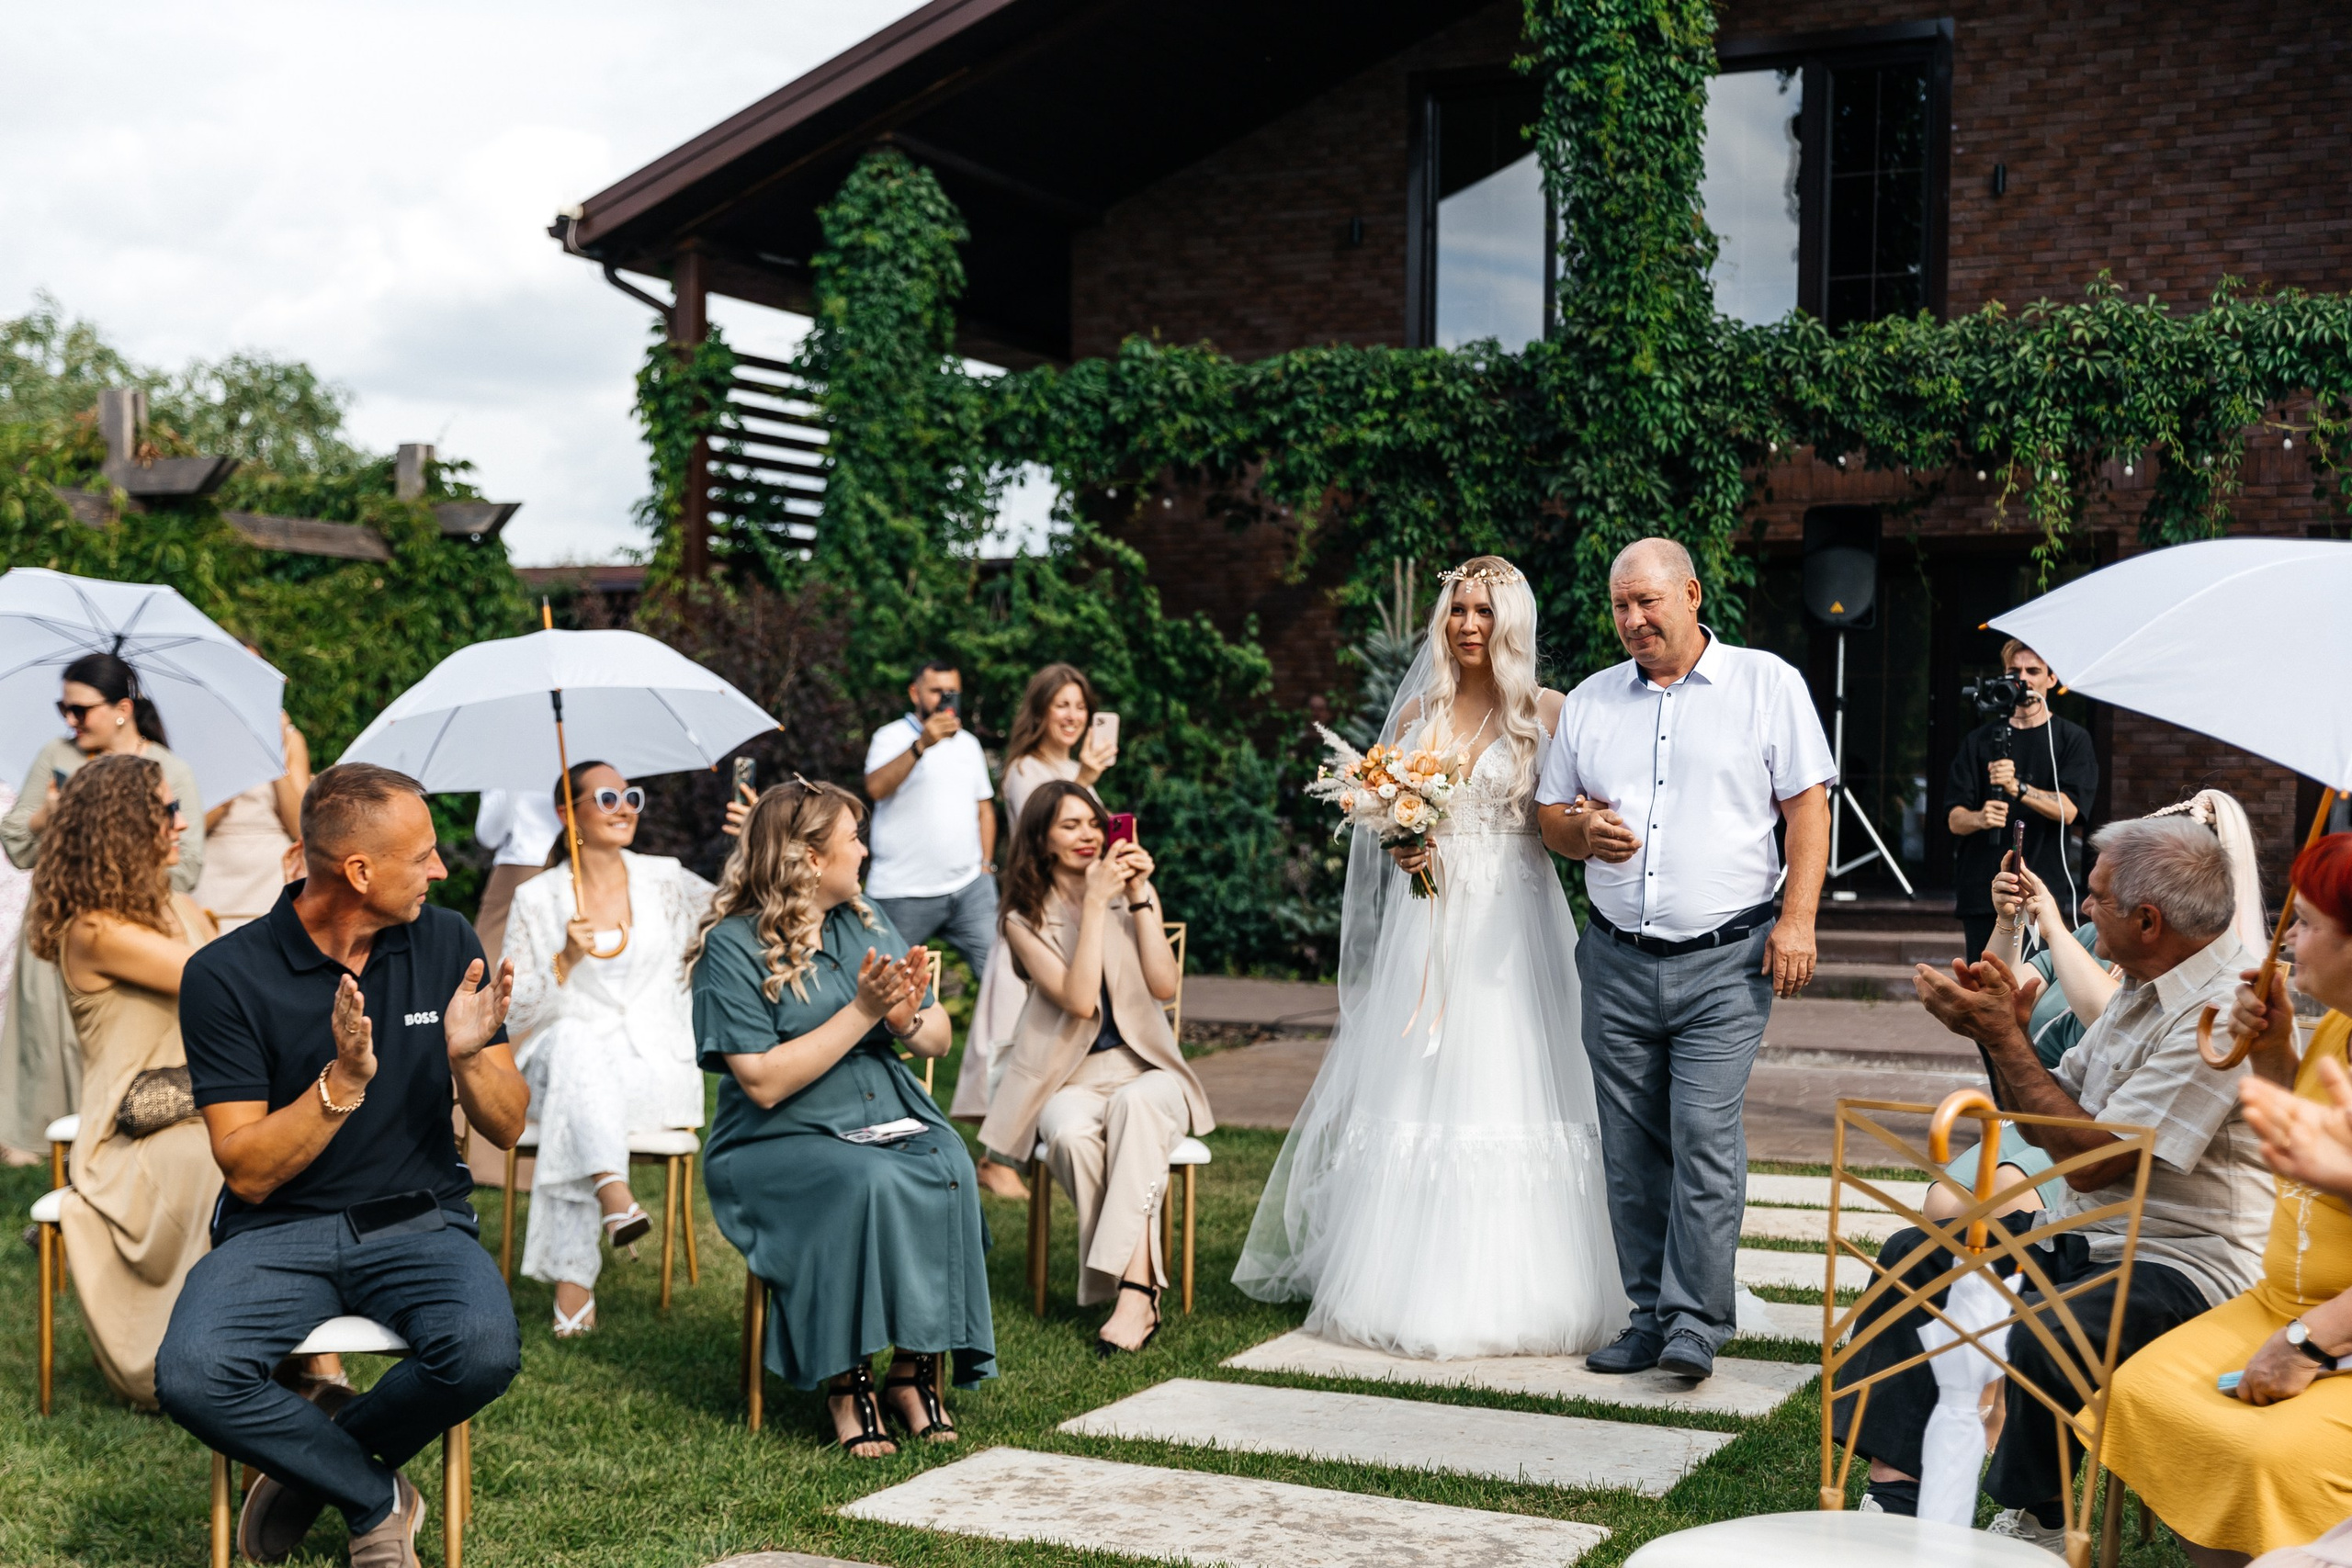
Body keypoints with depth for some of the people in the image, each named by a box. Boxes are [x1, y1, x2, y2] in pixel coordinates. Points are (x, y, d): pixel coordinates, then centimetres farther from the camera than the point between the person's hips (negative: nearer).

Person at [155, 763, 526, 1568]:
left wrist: (468, 1056, -17)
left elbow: (507, 1128, 4)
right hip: (279, 1231, -1)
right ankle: (378, 1499, -3)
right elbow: (247, 1172, -9)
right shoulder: (226, 974, -7)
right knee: (191, 1374, -31)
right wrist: (343, 1083, -23)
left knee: (486, 1349, -31)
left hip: (419, 1222, 2)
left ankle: (312, 1469, 0)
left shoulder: (446, 942, 3)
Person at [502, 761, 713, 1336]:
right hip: (563, 1062, 0)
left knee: (572, 1113, -32)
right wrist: (567, 959, -16)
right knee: (576, 1042, -37)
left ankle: (572, 1274, -32)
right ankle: (615, 1198, -52)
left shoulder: (664, 880, 9)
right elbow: (517, 1017, 1)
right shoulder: (537, 900, 5)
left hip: (658, 1066, 0)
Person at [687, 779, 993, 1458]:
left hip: (887, 1119, 5)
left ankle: (913, 1371, -19)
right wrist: (861, 1013, -18)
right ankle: (845, 1382, -22)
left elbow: (940, 1037, 12)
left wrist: (907, 1020, -12)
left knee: (948, 1168, -27)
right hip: (775, 1145, -5)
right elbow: (765, 1083, -17)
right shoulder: (732, 946, -8)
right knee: (868, 1181, -35)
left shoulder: (865, 922, 12)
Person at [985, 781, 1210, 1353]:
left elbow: (1165, 987, -7)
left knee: (1136, 1104, -35)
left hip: (1144, 1070, 1)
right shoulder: (1026, 920, 0)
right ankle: (1141, 1284, -28)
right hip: (1069, 1079, -1)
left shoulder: (1134, 893, 7)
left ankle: (1130, 1289, -39)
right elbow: (1079, 1000, -15)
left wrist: (1139, 898, -11)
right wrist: (1095, 904, -16)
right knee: (1073, 1134, -35)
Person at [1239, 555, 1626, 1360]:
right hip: (1426, 920, 3)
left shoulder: (1546, 712, 2)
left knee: (1507, 1080, -6)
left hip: (1512, 923, -3)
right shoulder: (1419, 711, 12)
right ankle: (1408, 1284, 8)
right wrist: (1400, 844, -6)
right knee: (1412, 1090, 1)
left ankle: (1509, 1290, 2)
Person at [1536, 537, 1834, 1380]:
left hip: (1724, 962, -4)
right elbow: (1550, 813, 19)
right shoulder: (1588, 702, 14)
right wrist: (1581, 828, -5)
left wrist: (1797, 919, -10)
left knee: (1705, 1139, -10)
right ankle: (1649, 1317, 15)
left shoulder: (1767, 685, 3)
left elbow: (1807, 806, 0)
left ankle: (1695, 1325, -3)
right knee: (1631, 1151, 6)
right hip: (1617, 962, 4)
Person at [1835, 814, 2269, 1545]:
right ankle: (1892, 1488, -2)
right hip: (2089, 1236, 10)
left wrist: (2004, 1036, -18)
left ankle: (2034, 1520, -8)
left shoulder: (2225, 1009, -22)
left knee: (2043, 1333, -35)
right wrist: (2006, 1026, -3)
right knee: (1911, 1257, 4)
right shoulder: (2144, 983, 10)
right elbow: (2051, 1115, 14)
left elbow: (2094, 1158, -23)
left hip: (2186, 1265, -10)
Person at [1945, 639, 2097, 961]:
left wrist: (2018, 787, -23)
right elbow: (1954, 819, 6)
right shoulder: (1980, 740, 14)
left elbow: (2068, 809, -7)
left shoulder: (2072, 738, 8)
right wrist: (1980, 818, -17)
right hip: (1980, 890, 2)